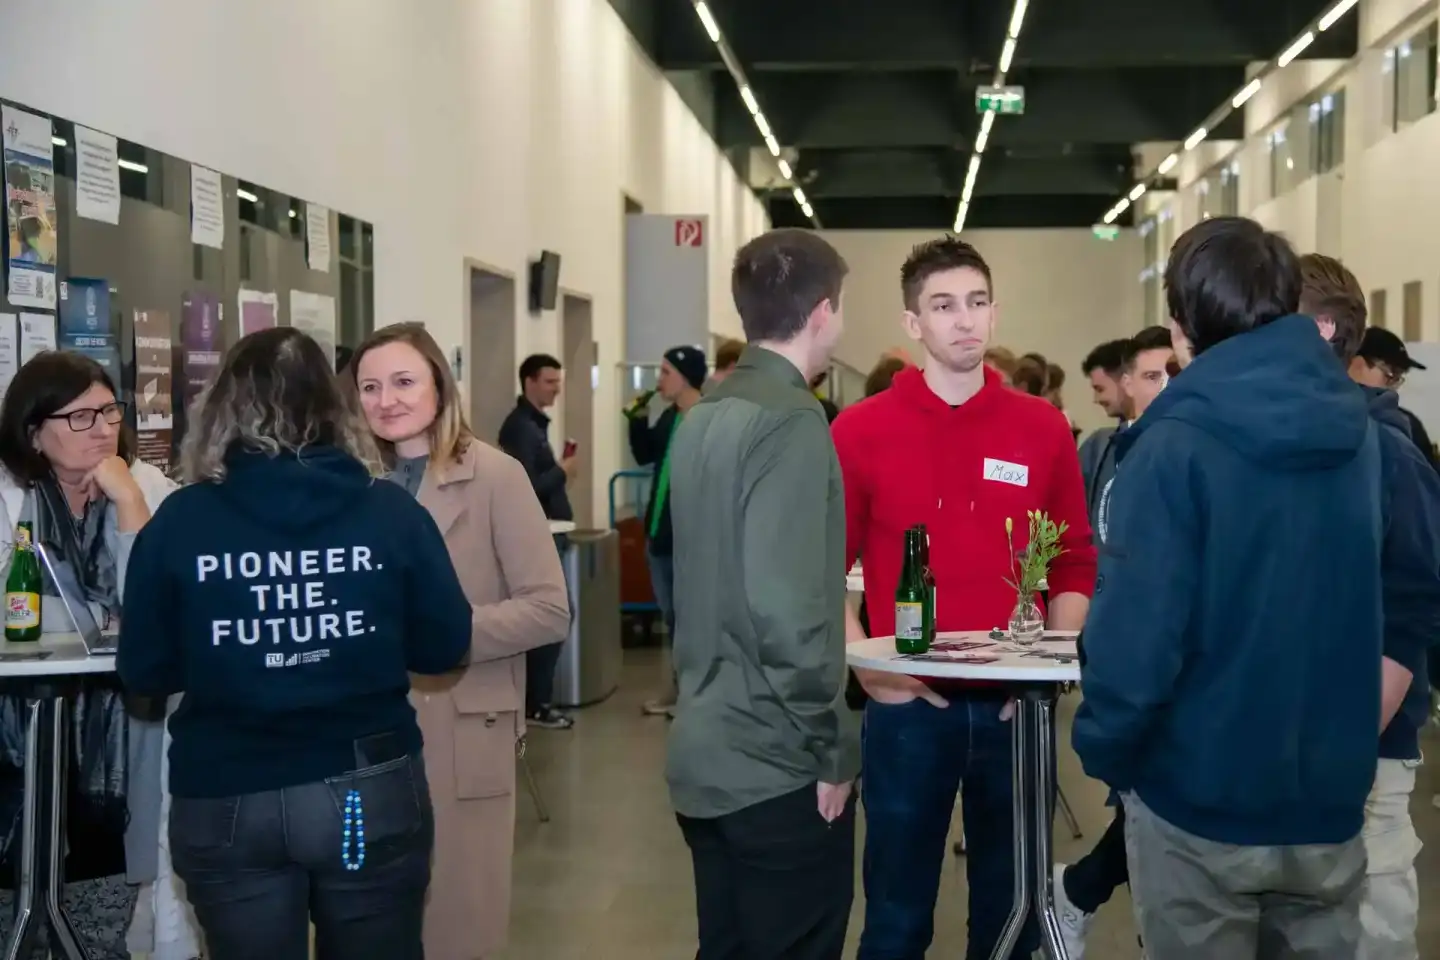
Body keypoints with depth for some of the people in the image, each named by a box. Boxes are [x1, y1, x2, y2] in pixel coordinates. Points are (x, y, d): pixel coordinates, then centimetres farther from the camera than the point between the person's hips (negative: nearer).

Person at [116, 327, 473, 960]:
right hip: (369, 789, 0)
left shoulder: (179, 520, -7)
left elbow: (143, 674, 0)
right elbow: (445, 648, 0)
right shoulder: (391, 511, -7)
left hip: (226, 801, 0)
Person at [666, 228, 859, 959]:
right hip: (777, 763, -8)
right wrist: (829, 746, -14)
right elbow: (784, 604, -23)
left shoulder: (706, 417, 9)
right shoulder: (790, 420, -17)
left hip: (706, 751, 8)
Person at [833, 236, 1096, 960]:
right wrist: (866, 665, -9)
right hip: (907, 704, -2)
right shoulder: (860, 429, -3)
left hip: (1016, 706, 2)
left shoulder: (1044, 428, 4)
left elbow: (1075, 564, 8)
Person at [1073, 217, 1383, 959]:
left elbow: (1136, 636, -21)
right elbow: (1397, 606, 8)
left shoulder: (1174, 446, -16)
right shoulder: (1359, 433, 1)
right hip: (1330, 799, 5)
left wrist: (1104, 752, -5)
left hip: (1199, 802, -5)